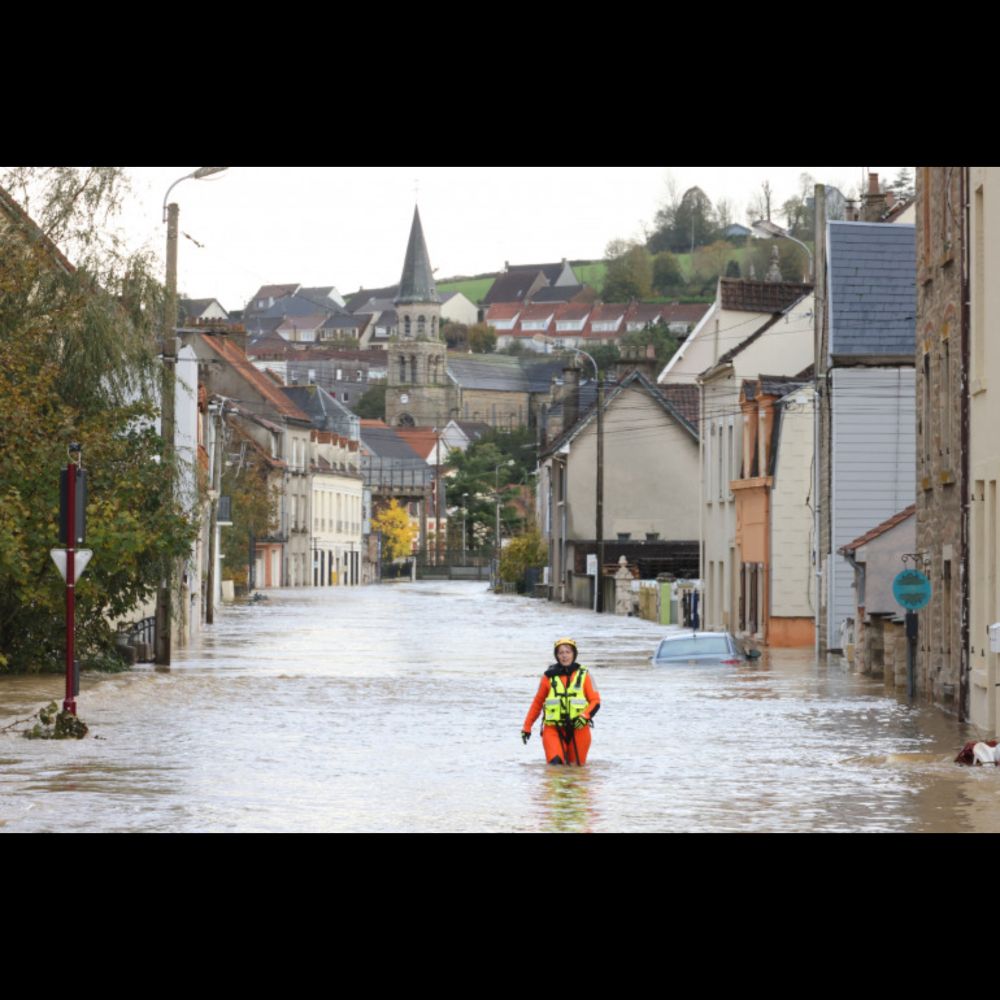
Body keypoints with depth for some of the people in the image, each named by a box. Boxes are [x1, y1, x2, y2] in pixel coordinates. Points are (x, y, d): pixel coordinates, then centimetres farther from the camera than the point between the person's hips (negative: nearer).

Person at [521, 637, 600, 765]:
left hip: (578, 728, 0)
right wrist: (527, 727, 11)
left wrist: (585, 716, -16)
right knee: (555, 762, -19)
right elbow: (537, 703, 13)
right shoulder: (549, 676, 5)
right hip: (553, 728, 0)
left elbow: (595, 701, 3)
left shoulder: (584, 675, 4)